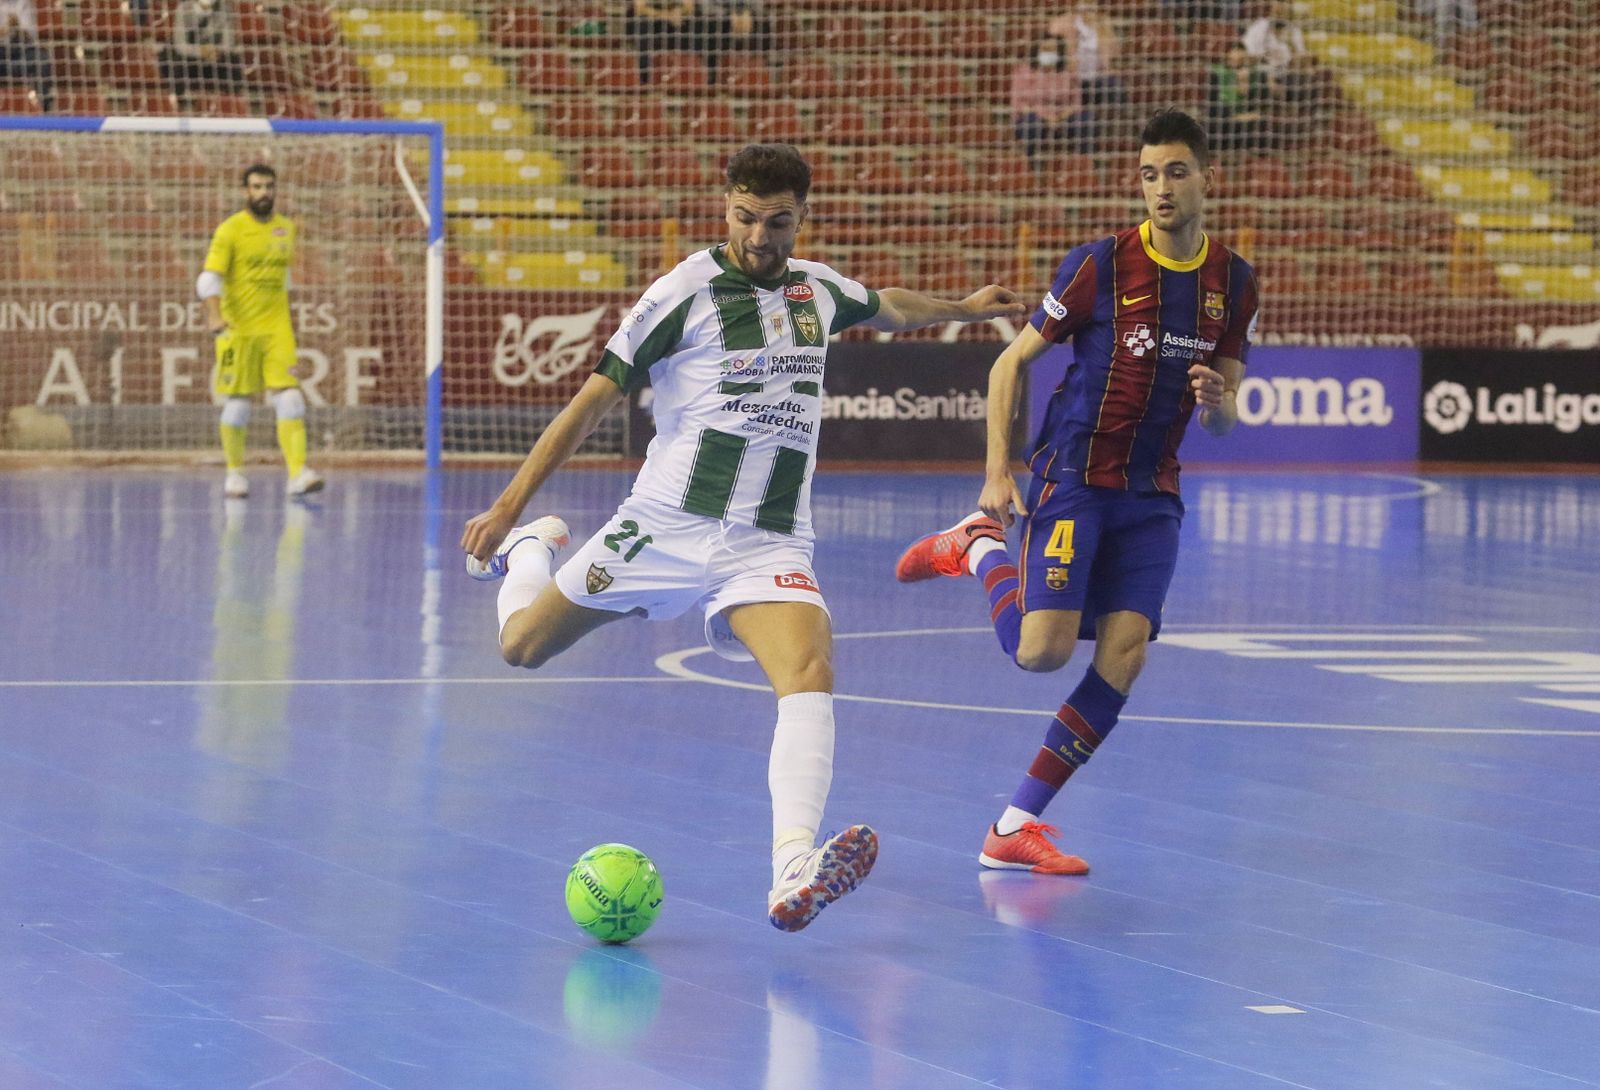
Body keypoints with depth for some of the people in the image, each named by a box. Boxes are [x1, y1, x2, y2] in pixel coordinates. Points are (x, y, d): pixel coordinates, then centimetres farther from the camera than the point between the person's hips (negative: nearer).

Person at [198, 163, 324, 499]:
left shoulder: (286, 229, 11)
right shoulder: (231, 230, -4)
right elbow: (210, 277, -13)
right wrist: (214, 315, -28)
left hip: (276, 329, 3)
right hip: (238, 329, -3)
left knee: (289, 397, -10)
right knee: (237, 404, 2)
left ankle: (298, 472, -16)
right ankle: (235, 472, 17)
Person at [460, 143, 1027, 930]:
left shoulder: (817, 289, 9)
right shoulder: (687, 291, -7)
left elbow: (890, 308, 35)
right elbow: (594, 399, -5)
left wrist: (965, 307, 41)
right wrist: (510, 504, -6)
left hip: (771, 546, 2)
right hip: (668, 525, -2)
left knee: (810, 673, -26)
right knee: (521, 647, 6)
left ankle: (794, 871, -42)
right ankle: (529, 548, 43)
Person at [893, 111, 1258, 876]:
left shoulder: (1233, 283, 4)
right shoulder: (1101, 264, -9)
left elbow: (1225, 416, 11)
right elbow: (1011, 362, -2)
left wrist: (1216, 404, -14)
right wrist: (997, 474, -9)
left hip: (1150, 494, 4)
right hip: (1072, 476, -4)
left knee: (1123, 655, -9)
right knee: (1043, 649, -17)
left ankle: (1016, 827, -3)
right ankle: (979, 544, 15)